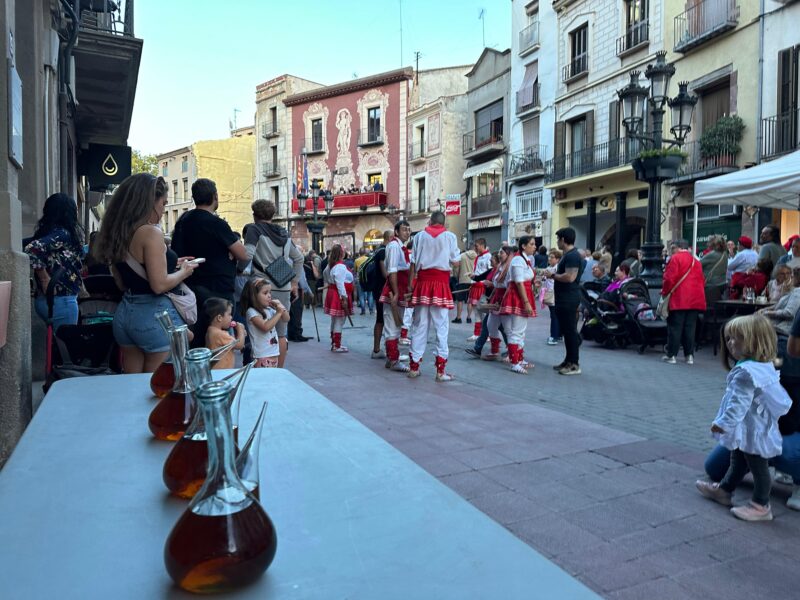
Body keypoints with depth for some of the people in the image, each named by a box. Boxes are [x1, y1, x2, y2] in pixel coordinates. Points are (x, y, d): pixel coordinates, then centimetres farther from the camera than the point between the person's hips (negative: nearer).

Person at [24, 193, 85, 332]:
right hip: (60, 300, -9)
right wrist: (45, 280, -18)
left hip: (45, 299, 9)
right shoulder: (62, 234, -14)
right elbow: (32, 248, -27)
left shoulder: (47, 230, 11)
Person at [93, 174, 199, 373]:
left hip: (125, 312, 8)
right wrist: (183, 271, -2)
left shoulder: (119, 233, 10)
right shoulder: (151, 232, -15)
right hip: (155, 315, -8)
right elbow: (160, 285, -21)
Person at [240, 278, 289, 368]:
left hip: (274, 353, 7)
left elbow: (286, 319, 13)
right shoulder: (251, 312, -12)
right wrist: (279, 312, -16)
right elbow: (265, 327, -23)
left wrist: (281, 306, -4)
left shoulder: (270, 310, 7)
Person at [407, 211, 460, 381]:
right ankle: (440, 370, 0)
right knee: (441, 326, 1)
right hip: (441, 283, -2)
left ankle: (414, 366, 14)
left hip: (422, 282, 2)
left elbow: (413, 262, 5)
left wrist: (411, 283, 8)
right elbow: (455, 261, 3)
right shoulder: (450, 236, 2)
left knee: (419, 325, 8)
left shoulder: (419, 236, 7)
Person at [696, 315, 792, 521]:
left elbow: (738, 403, -28)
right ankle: (724, 489, 38)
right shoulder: (765, 366, 5)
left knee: (758, 467, 4)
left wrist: (723, 423, -20)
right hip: (747, 430, 11)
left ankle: (760, 506, 17)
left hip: (753, 432, -11)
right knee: (738, 461, 23)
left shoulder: (746, 372, -29)